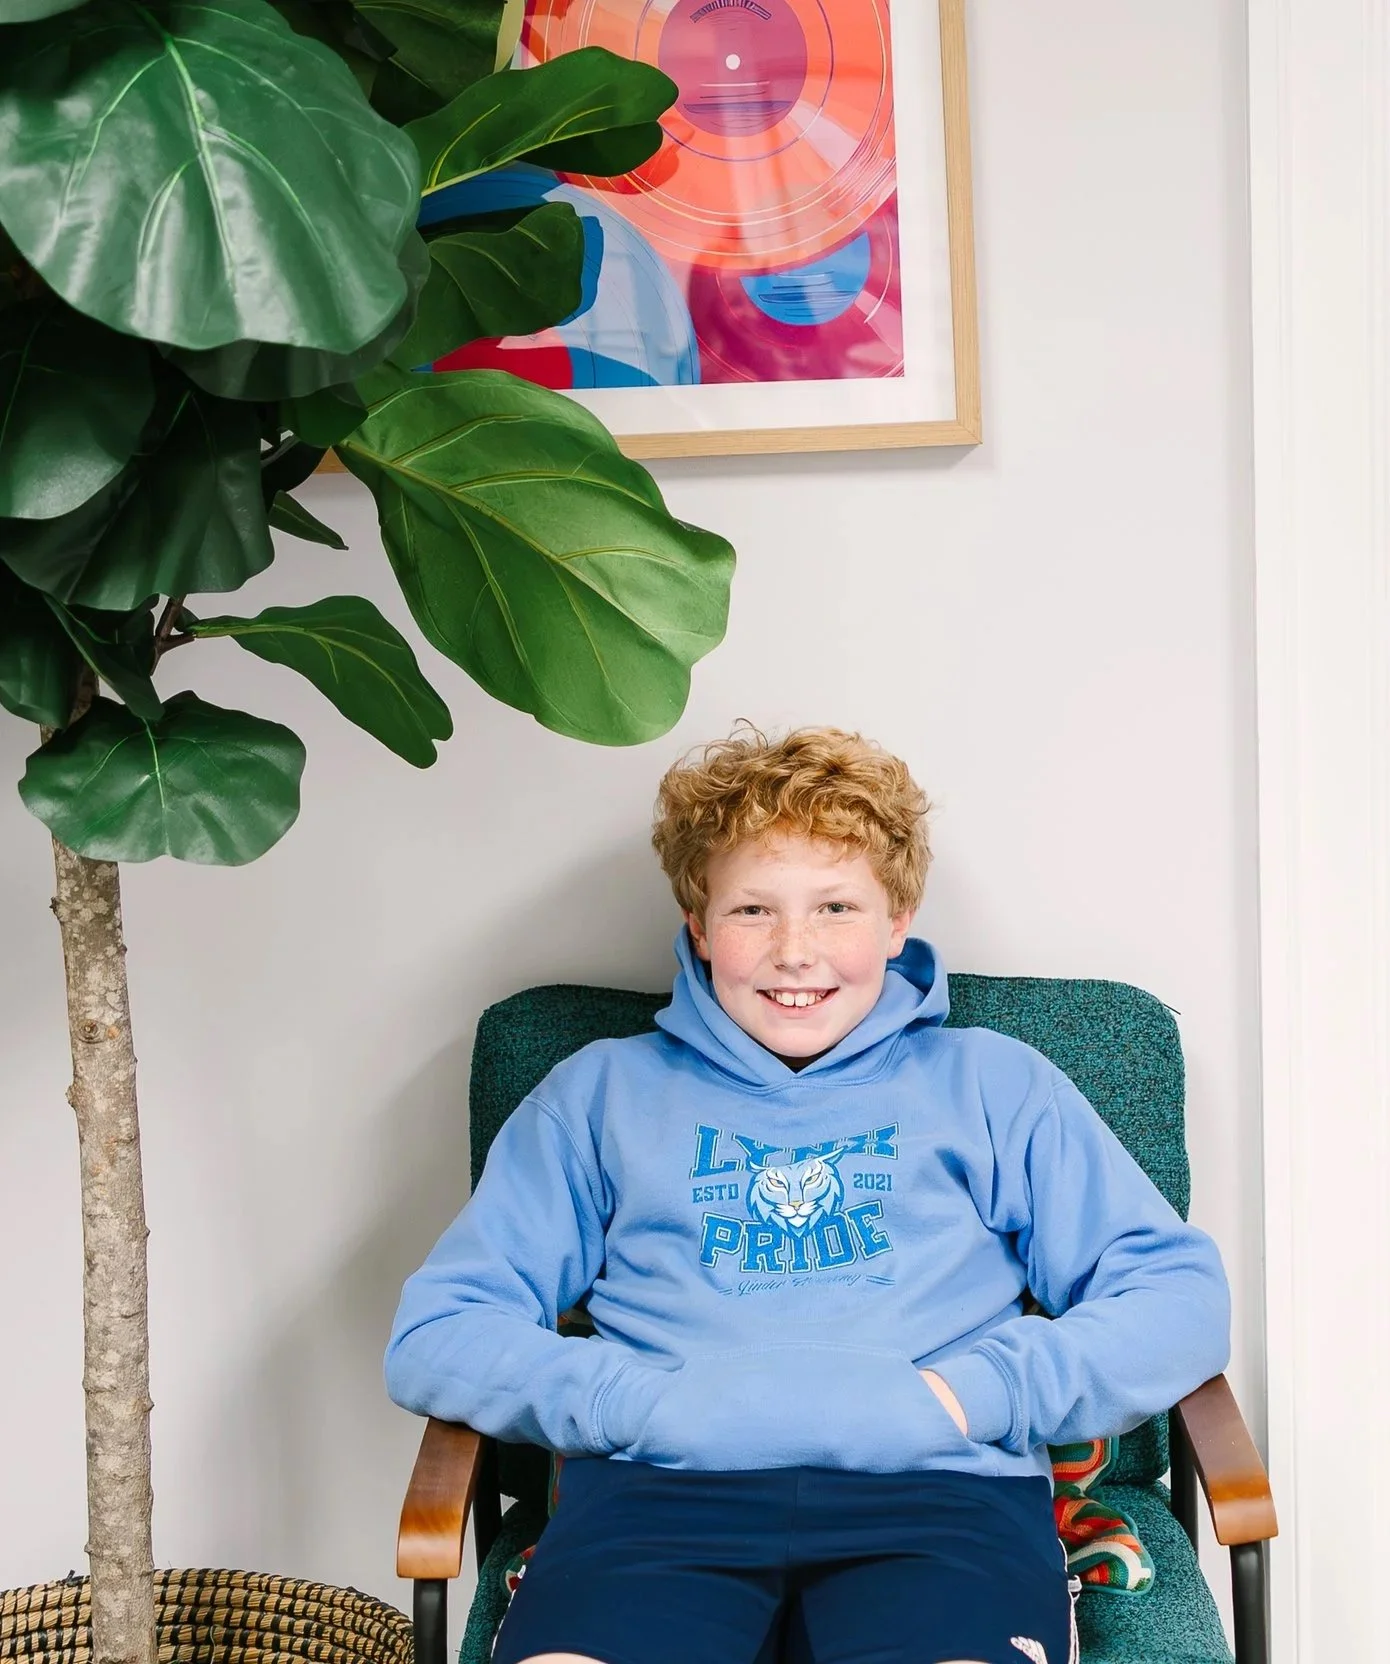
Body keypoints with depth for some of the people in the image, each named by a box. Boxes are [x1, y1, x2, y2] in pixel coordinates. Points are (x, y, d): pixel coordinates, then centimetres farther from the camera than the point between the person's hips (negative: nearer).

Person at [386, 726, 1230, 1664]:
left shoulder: (992, 1085, 22)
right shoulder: (603, 1091, 23)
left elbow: (1183, 1297, 12)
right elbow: (433, 1337, 14)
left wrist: (966, 1396, -4)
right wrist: (648, 1400, -3)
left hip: (936, 1490, 0)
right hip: (664, 1490, 1)